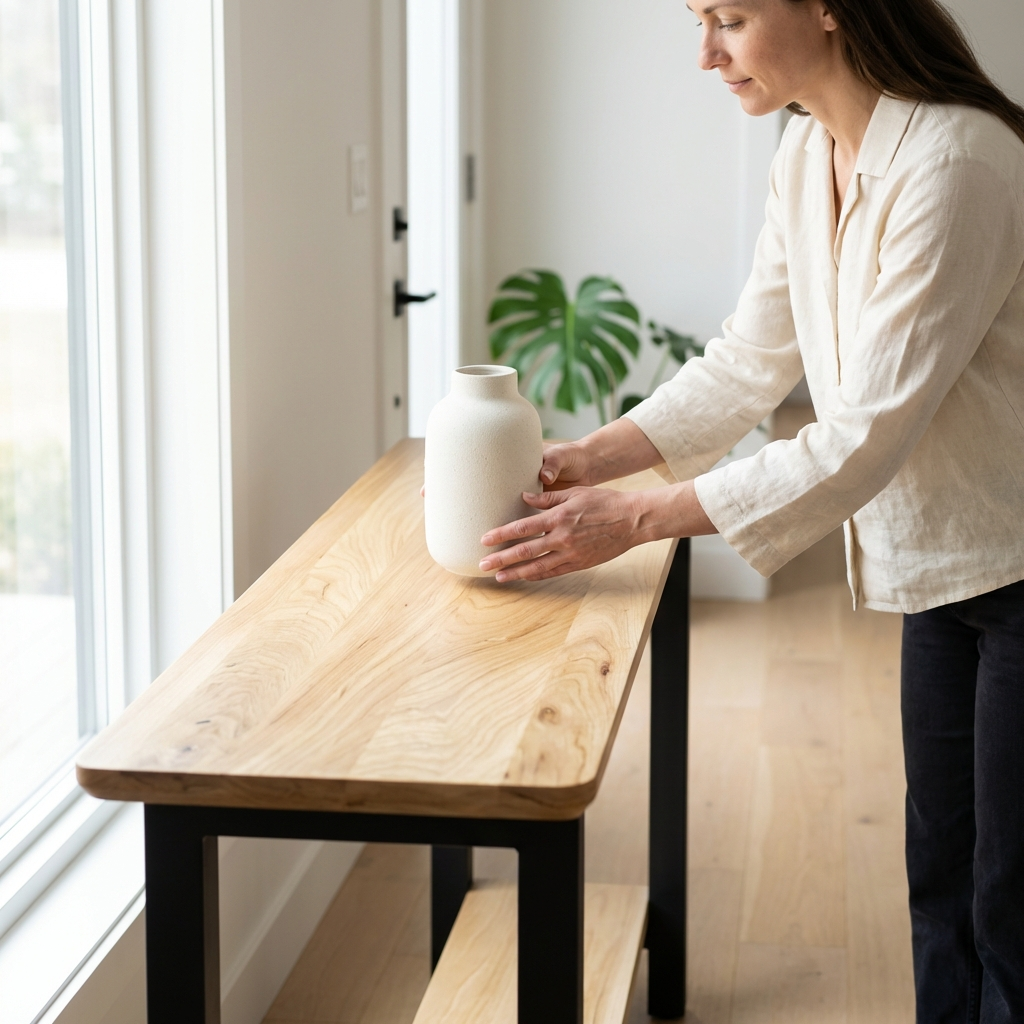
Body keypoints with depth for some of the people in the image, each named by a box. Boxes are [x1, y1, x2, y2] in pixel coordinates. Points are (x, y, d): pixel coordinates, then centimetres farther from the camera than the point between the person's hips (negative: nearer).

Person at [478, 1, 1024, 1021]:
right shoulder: (808, 154, 1)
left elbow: (866, 438, -28)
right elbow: (749, 362, 8)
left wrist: (637, 519, -25)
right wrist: (585, 461, -3)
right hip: (940, 563, 8)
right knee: (940, 871, 16)